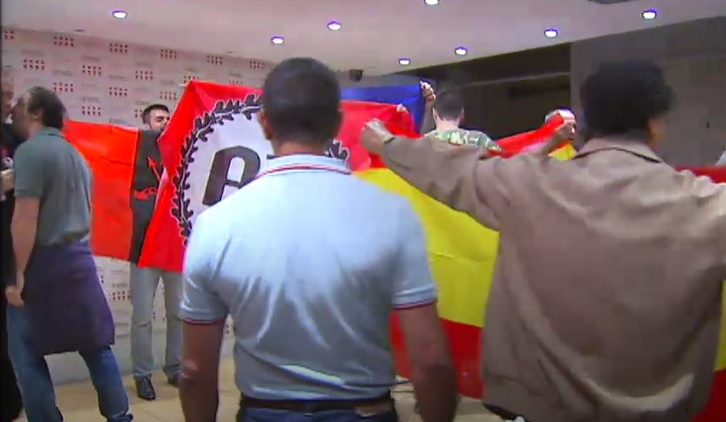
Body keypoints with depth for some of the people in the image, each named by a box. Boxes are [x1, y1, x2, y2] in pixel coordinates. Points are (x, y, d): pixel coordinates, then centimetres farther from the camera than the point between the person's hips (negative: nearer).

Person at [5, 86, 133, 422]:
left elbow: (26, 218, -18)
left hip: (44, 260, -8)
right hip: (79, 257, 8)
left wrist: (19, 275, -15)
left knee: (26, 353, 4)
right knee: (96, 344, 13)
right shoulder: (74, 154, 14)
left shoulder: (30, 150, -12)